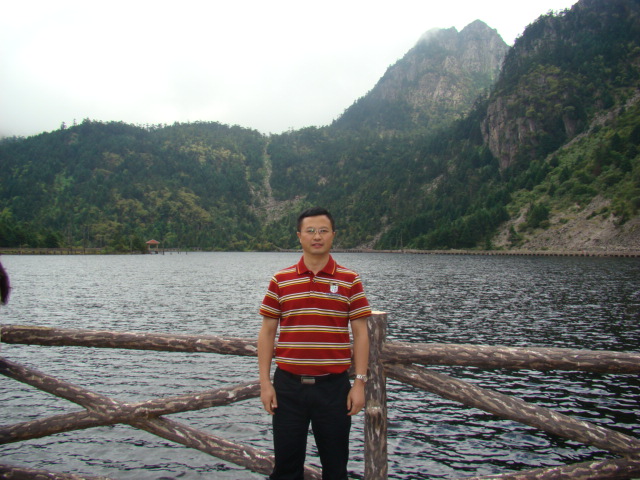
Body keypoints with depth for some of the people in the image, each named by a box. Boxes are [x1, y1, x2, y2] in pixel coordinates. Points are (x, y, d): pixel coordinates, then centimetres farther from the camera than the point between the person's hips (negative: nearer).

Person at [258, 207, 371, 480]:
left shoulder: (349, 280, 1)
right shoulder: (280, 280, 3)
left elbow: (360, 332, 2)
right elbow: (267, 332, 5)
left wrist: (360, 383, -4)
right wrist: (265, 382, -1)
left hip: (334, 385, 0)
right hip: (288, 385, 1)